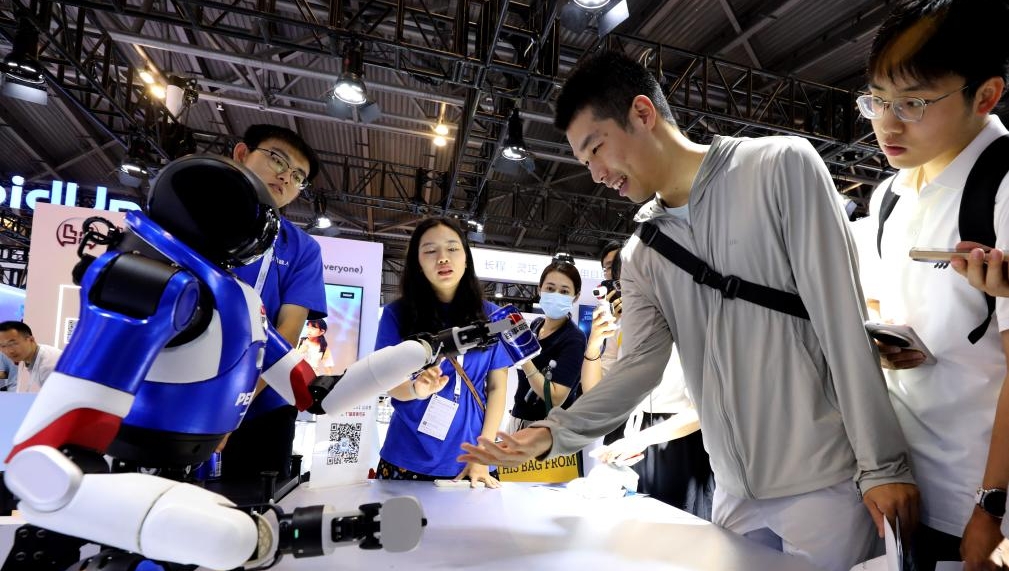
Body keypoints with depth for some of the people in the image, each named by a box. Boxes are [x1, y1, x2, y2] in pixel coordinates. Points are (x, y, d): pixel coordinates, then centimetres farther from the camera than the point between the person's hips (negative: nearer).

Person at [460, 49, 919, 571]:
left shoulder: (781, 166, -6)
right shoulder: (640, 256, 7)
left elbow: (843, 319, -10)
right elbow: (639, 366, -1)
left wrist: (882, 465, -10)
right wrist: (553, 433, -14)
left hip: (824, 481, -4)